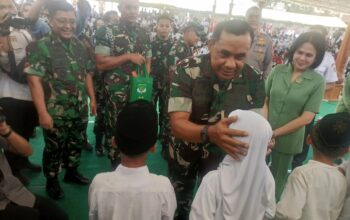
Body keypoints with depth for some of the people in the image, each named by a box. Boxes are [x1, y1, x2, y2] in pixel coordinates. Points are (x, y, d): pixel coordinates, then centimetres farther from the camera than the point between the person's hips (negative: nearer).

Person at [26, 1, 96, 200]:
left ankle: (72, 172, 42)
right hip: (56, 112, -5)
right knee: (54, 148, 11)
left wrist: (92, 99, 9)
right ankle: (52, 181, 32)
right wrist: (43, 112, -20)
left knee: (77, 143, 19)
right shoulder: (41, 47, -10)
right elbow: (35, 80, -15)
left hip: (80, 109, 5)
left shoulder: (80, 46, 6)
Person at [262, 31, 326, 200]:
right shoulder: (277, 71, -7)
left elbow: (306, 118, -13)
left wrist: (274, 133, -14)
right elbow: (265, 101, -3)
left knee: (278, 177, 20)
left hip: (288, 139, -1)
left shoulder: (318, 82, -10)